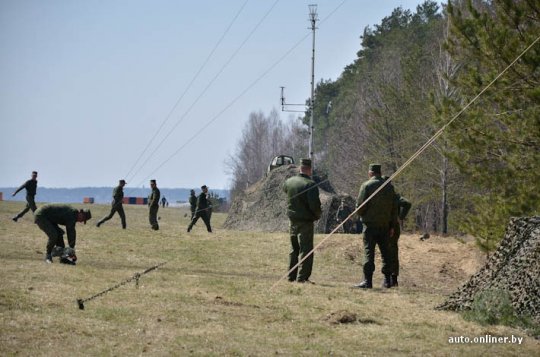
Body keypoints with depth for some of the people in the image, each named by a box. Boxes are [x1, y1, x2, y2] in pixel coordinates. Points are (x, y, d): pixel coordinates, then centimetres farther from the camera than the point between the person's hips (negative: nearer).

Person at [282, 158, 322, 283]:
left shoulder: (289, 182, 1)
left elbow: (284, 188, 24)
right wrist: (317, 215, -4)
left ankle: (291, 276, 21)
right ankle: (302, 277, -3)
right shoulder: (310, 185, -19)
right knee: (306, 250, 0)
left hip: (292, 220, 7)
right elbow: (314, 204, -22)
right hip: (306, 221, -6)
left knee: (294, 249, 18)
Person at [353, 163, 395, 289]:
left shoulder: (366, 186, -8)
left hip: (370, 223, -5)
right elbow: (393, 208, 11)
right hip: (385, 225, 5)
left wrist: (362, 215, 10)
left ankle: (367, 281, -11)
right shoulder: (389, 187, 7)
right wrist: (391, 226, 17)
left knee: (369, 252, -5)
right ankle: (387, 280, 16)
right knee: (385, 252, 13)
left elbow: (360, 206, -12)